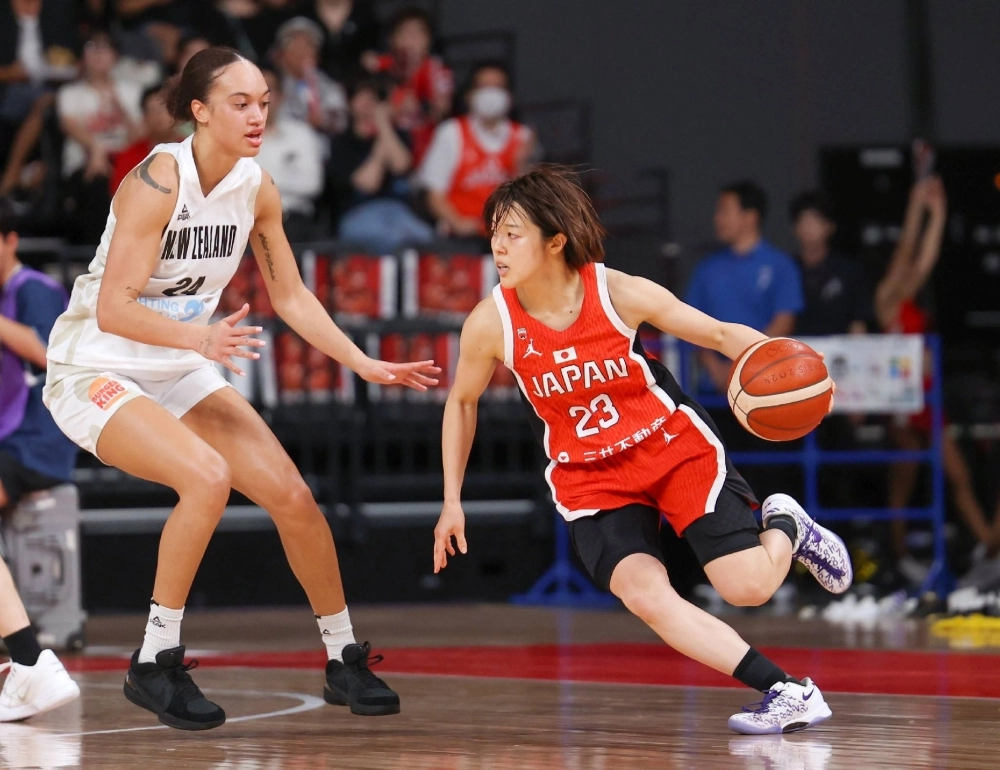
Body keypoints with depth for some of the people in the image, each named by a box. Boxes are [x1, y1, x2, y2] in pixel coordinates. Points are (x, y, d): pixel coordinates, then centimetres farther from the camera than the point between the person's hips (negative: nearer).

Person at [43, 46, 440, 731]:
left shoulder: (257, 188, -2)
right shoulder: (158, 181, -23)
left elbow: (290, 295, 11)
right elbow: (112, 309, -27)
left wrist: (367, 365, 4)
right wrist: (201, 338, -42)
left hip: (182, 373, 7)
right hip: (96, 371, -7)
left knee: (292, 496, -3)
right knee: (207, 477, -30)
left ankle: (345, 660, 16)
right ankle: (155, 666, -18)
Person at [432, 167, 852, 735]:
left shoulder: (619, 293, -20)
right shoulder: (491, 324, -15)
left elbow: (719, 333, -9)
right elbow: (463, 402, 4)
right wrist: (453, 501, 5)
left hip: (676, 447, -1)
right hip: (591, 479, 1)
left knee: (748, 587, -10)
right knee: (644, 595, -24)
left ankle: (787, 528, 27)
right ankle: (788, 694, -18)